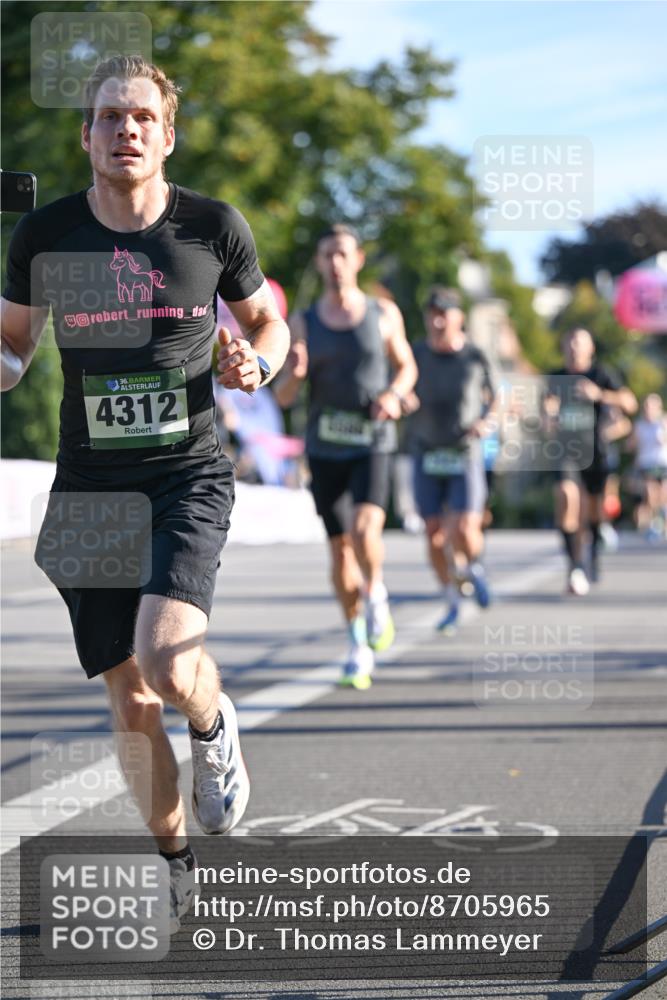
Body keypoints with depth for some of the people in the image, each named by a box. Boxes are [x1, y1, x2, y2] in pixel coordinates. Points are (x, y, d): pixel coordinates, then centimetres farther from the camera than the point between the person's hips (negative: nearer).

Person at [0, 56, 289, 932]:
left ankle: (214, 728, 11)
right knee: (130, 701, 6)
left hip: (189, 475, -2)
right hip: (89, 485, 2)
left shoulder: (213, 228, -4)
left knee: (168, 663, -25)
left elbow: (267, 321, 12)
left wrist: (257, 362, -10)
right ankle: (173, 860, 28)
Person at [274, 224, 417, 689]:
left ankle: (376, 595, 7)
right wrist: (294, 373, -20)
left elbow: (407, 366, 15)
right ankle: (359, 647, 19)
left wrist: (395, 394, -6)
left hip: (373, 444, -2)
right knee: (340, 549, 4)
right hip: (324, 446, 2)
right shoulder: (303, 323, 3)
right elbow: (284, 397, 3)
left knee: (365, 530, -24)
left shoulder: (384, 314, 3)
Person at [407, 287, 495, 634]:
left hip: (465, 453, -2)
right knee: (435, 534, 1)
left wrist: (485, 422, -9)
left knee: (464, 532, -13)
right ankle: (451, 603, 17)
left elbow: (491, 398, 11)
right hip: (426, 454, 2)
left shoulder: (475, 357, -3)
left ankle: (473, 567, 22)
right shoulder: (416, 355, -2)